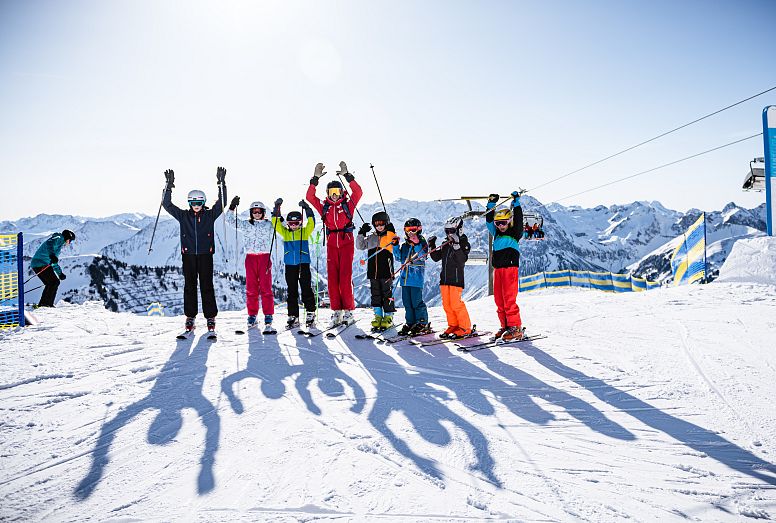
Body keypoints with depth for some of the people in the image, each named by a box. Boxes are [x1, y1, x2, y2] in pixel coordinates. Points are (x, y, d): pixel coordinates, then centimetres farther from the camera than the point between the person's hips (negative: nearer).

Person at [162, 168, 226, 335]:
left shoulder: (210, 215, 5)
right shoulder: (183, 216, 8)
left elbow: (221, 203, -3)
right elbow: (167, 204, 2)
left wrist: (221, 183, -10)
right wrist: (169, 186, -8)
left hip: (206, 255, -1)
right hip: (188, 255, 1)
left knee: (207, 286, 0)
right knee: (189, 286, 5)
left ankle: (211, 317, 6)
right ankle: (190, 317, 12)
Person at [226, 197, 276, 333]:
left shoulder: (269, 225, 9)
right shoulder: (245, 224, 13)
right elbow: (230, 219, 7)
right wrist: (232, 206, -6)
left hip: (265, 258, -2)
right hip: (250, 258, 2)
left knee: (266, 288, -7)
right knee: (251, 289, 3)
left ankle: (268, 318, -8)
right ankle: (252, 316, 11)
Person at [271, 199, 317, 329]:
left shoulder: (305, 232, 5)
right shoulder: (285, 233, 10)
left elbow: (311, 223, -8)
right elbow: (276, 223, 5)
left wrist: (307, 209, -16)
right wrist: (277, 208, -5)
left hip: (303, 264, -2)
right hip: (290, 265, 2)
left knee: (306, 289, -2)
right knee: (292, 292, 6)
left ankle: (310, 313, 6)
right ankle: (293, 316, 9)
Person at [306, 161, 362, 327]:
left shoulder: (348, 205, 3)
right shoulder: (324, 207, 9)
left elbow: (358, 192, -10)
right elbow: (310, 197, 2)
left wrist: (347, 175, -14)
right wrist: (316, 178, -5)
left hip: (346, 243, -3)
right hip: (331, 245, 3)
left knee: (345, 277, -6)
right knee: (332, 278, 1)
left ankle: (348, 310, 2)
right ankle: (337, 311, 8)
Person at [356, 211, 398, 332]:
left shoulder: (391, 236, 0)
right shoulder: (372, 238, 13)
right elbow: (360, 246, 9)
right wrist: (361, 233, -1)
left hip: (386, 272, -4)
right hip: (373, 271, 5)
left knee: (387, 294, 1)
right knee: (375, 294, 9)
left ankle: (388, 317, 9)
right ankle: (378, 316, 17)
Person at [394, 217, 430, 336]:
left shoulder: (422, 243, -2)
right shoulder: (405, 245, 15)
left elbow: (421, 256, -15)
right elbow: (399, 258, 15)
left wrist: (416, 244, -26)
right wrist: (395, 246, 4)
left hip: (416, 277, -6)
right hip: (405, 277, 6)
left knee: (417, 301, -6)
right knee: (407, 302, 10)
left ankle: (423, 324, 3)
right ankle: (410, 323, 19)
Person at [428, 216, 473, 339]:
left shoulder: (464, 243, -5)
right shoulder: (445, 245, 15)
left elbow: (462, 260, -19)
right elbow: (436, 257, 18)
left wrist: (457, 247, -29)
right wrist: (432, 246, 5)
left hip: (456, 278, -7)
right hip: (445, 277, 7)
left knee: (455, 303, -10)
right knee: (446, 304, 8)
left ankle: (465, 328, 1)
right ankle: (453, 325, 19)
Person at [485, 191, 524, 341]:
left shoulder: (515, 233, 3)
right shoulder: (497, 234, 18)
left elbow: (518, 220, -8)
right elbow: (489, 221, 18)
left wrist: (516, 202, -6)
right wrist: (491, 205, 13)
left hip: (511, 268, -6)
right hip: (497, 269, 6)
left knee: (509, 299, -11)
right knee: (499, 299, 5)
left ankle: (515, 327, -7)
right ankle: (505, 326, 12)